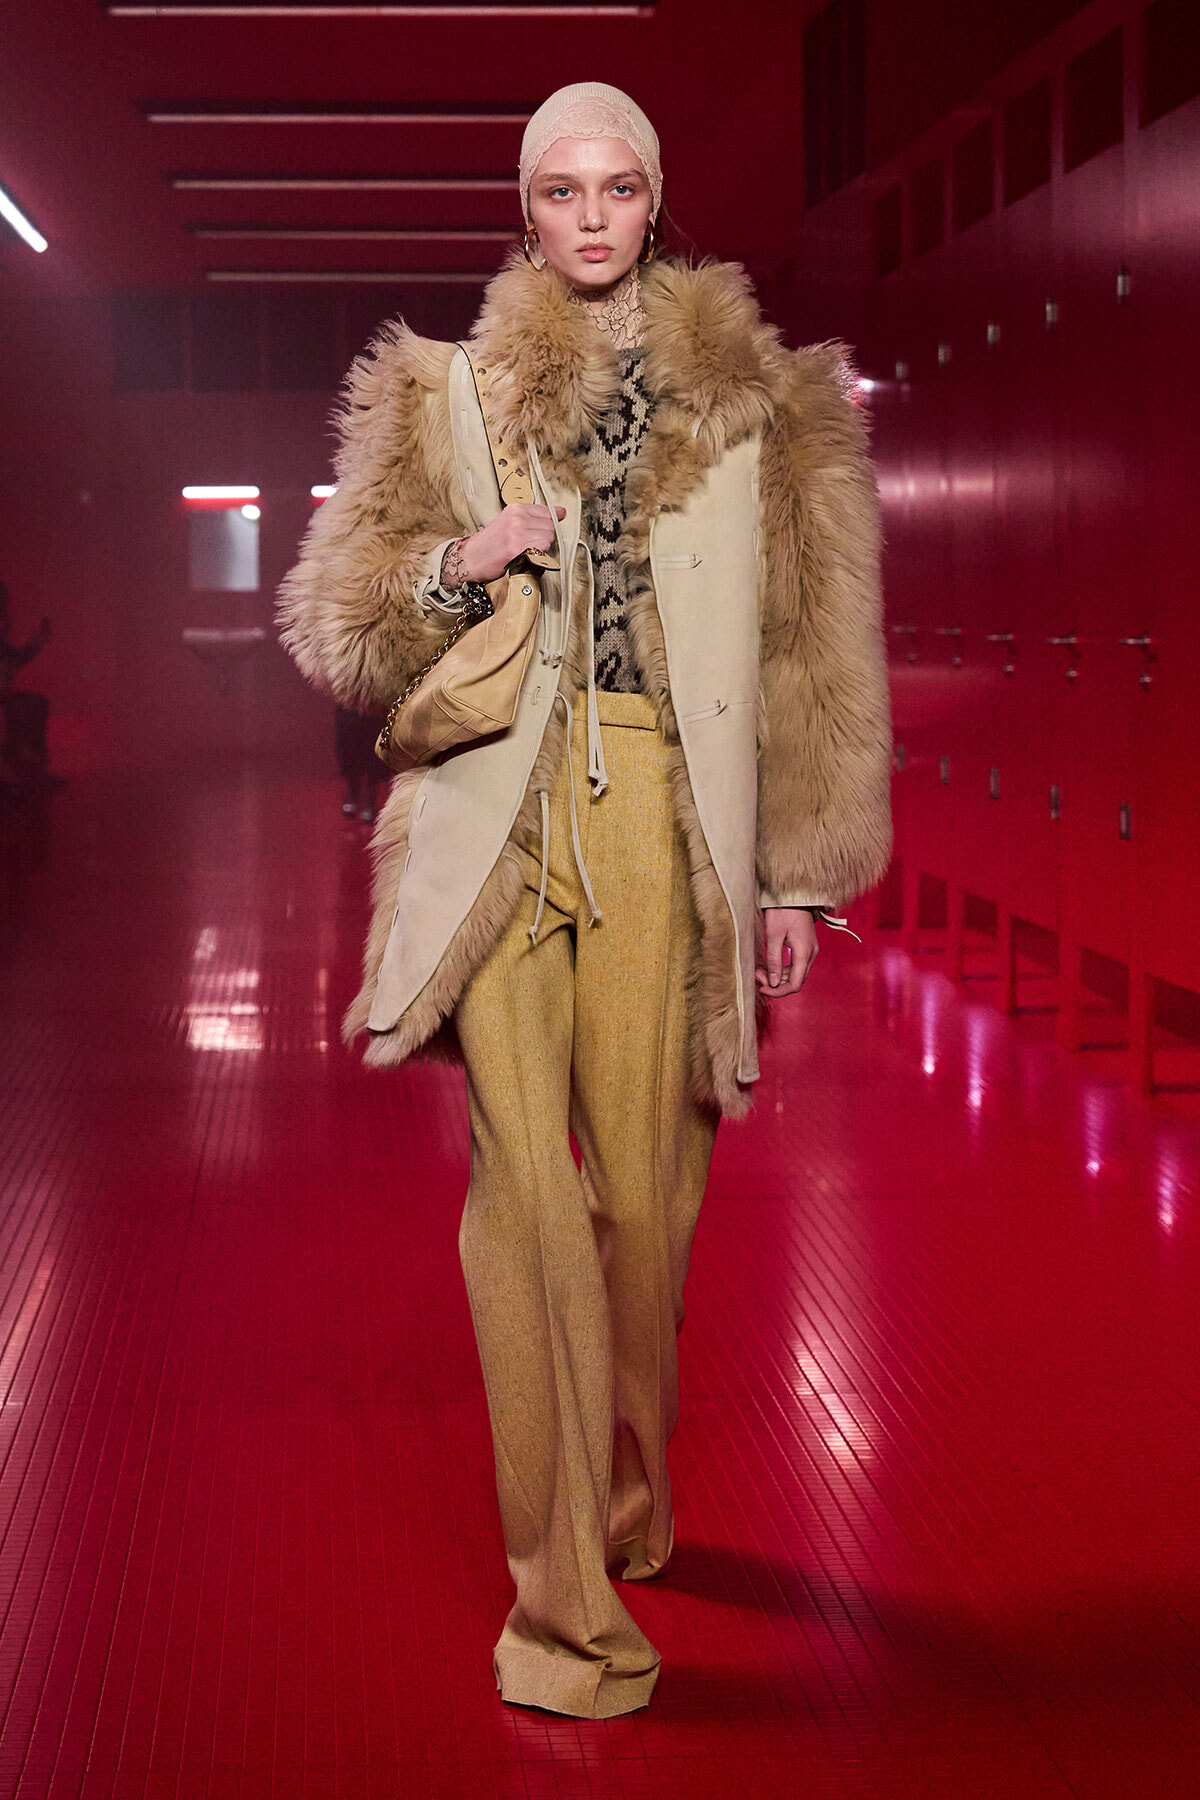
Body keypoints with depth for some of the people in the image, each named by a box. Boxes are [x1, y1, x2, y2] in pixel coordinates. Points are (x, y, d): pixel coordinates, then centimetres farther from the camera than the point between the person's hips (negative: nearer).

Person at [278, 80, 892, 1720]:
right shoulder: (446, 396, 12)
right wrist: (455, 566, -8)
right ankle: (565, 1602, -4)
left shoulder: (753, 398, 11)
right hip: (499, 815, 0)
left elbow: (809, 653, 11)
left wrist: (797, 868, 7)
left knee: (643, 1186, 0)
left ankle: (629, 1503, 26)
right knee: (526, 1181, -9)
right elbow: (335, 625, 12)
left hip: (667, 819, 0)